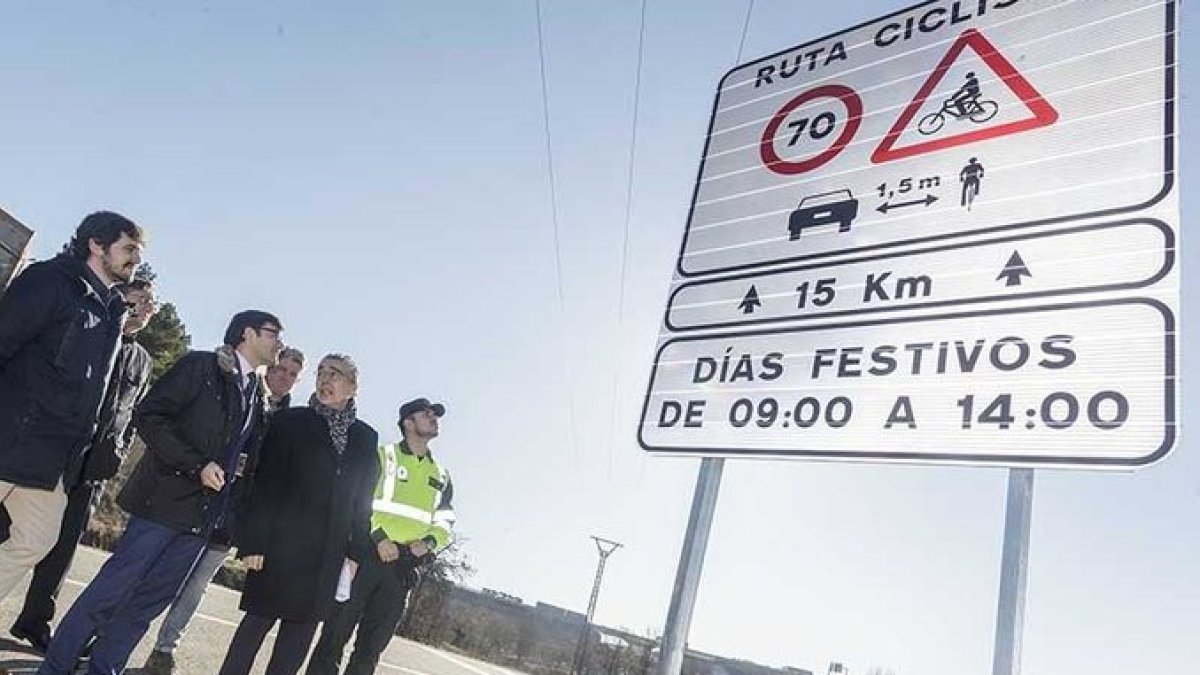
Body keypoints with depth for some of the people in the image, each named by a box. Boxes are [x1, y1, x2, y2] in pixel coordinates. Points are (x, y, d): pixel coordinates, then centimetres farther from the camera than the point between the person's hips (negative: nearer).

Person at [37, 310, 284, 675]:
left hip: (204, 517, 6)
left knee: (148, 602, 9)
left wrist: (229, 516, 4)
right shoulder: (200, 365, -4)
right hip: (167, 499, -6)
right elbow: (149, 415, -10)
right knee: (110, 591, 0)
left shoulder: (258, 398, 14)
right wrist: (196, 465, -16)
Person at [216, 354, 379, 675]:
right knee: (260, 619, 5)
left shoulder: (366, 438, 7)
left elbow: (362, 502, 9)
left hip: (327, 556, 3)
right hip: (281, 545, -3)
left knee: (301, 629, 9)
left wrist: (357, 551, 5)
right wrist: (254, 542, -10)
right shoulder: (290, 421, -1)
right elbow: (265, 485, -5)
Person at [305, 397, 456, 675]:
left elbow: (444, 522, 17)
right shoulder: (382, 456, 2)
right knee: (336, 633, -1)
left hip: (404, 567, 4)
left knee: (373, 644, 8)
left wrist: (428, 543, -3)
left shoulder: (441, 477, 16)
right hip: (367, 555, -4)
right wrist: (379, 538, -17)